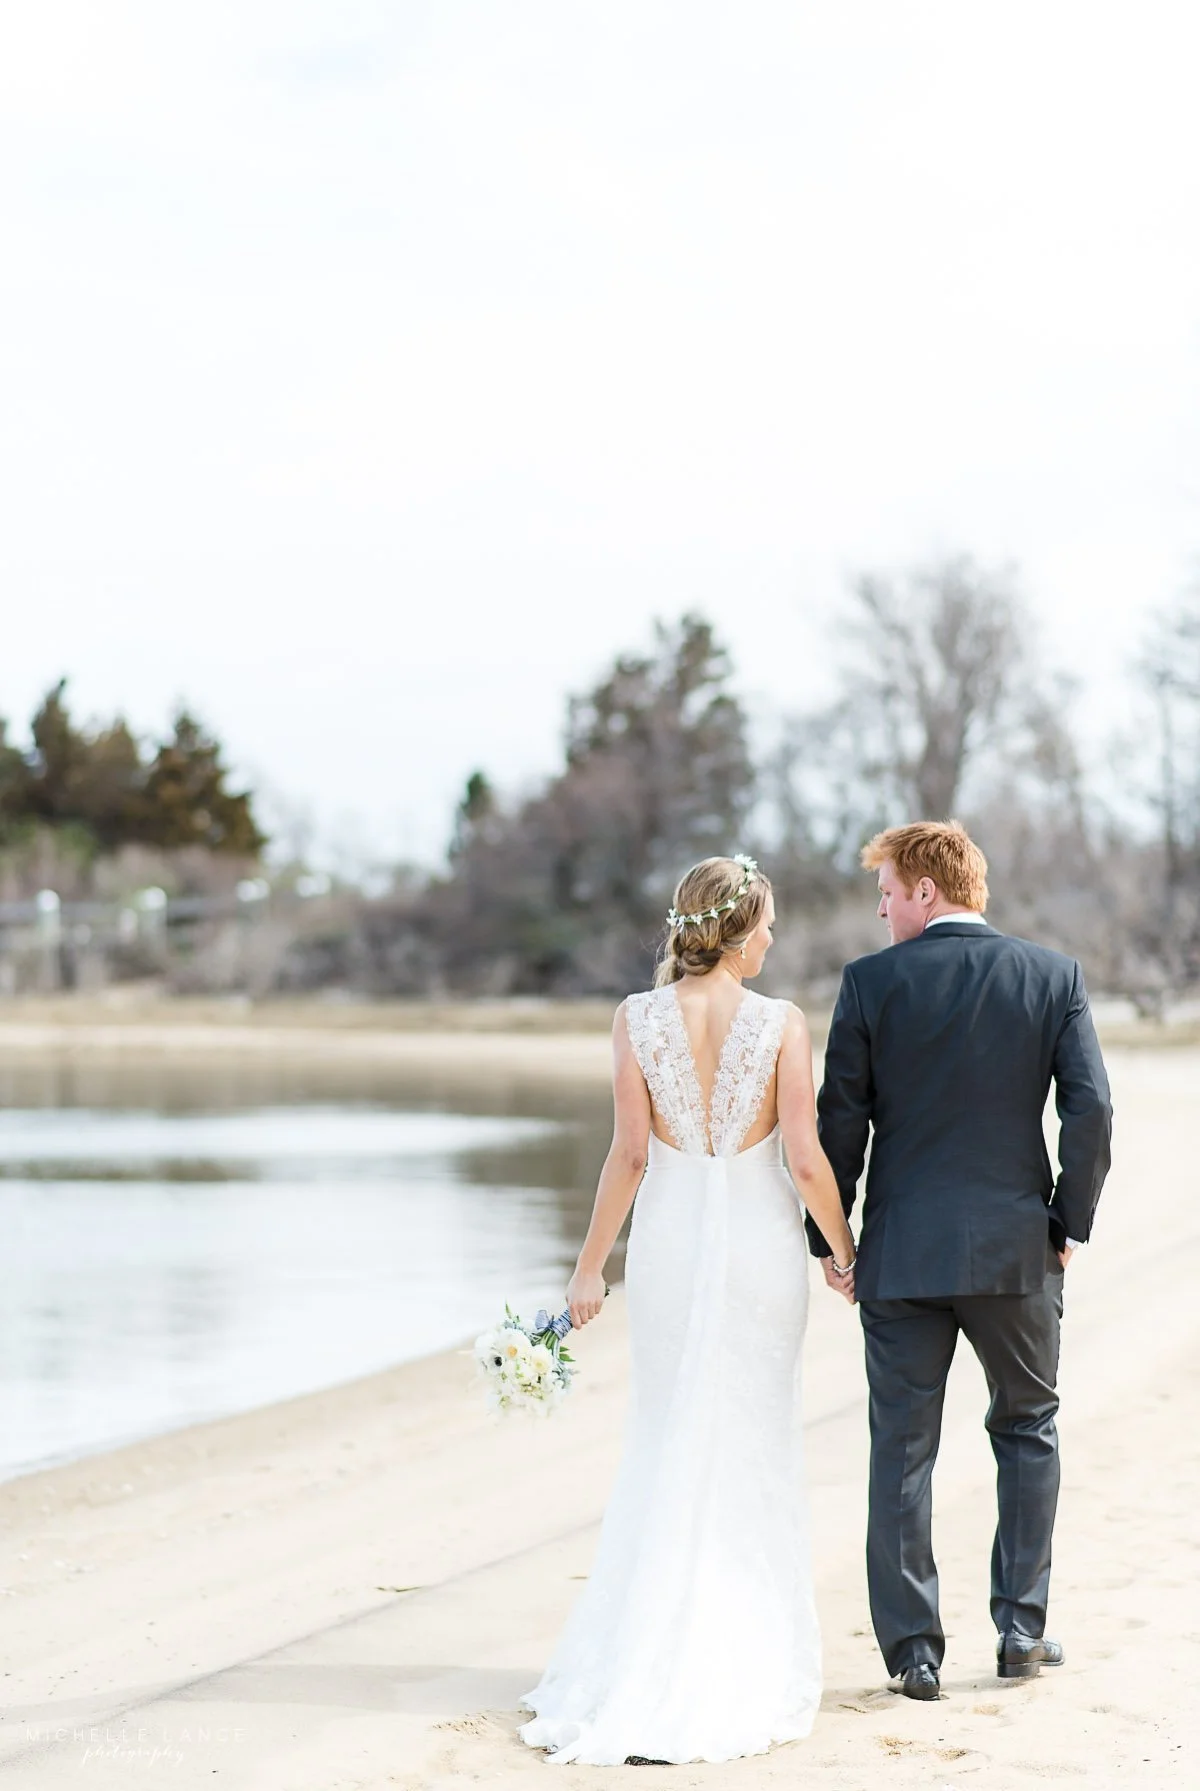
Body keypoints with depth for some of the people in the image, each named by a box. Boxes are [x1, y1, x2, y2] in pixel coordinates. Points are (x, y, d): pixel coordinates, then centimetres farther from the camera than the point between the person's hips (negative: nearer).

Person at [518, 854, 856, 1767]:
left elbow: (631, 1154, -7)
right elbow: (806, 1156, -11)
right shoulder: (782, 1023, -10)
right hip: (760, 1239, -2)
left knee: (668, 1443, 12)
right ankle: (750, 1655, 17)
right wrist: (845, 1248, 4)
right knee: (758, 1448, 11)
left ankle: (651, 1664, 11)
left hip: (672, 1238, 2)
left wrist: (590, 1266, 0)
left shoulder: (638, 1017, -6)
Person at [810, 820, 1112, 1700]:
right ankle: (1021, 1627, 18)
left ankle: (915, 1649, 8)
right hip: (1016, 1248, 1)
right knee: (1028, 1430, 19)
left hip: (902, 1253, -1)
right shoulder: (1054, 976, -1)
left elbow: (840, 1123, -4)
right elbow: (1091, 1109, -7)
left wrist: (827, 1238, 6)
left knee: (902, 1450, 7)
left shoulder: (871, 982, -4)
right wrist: (1070, 1223, 4)